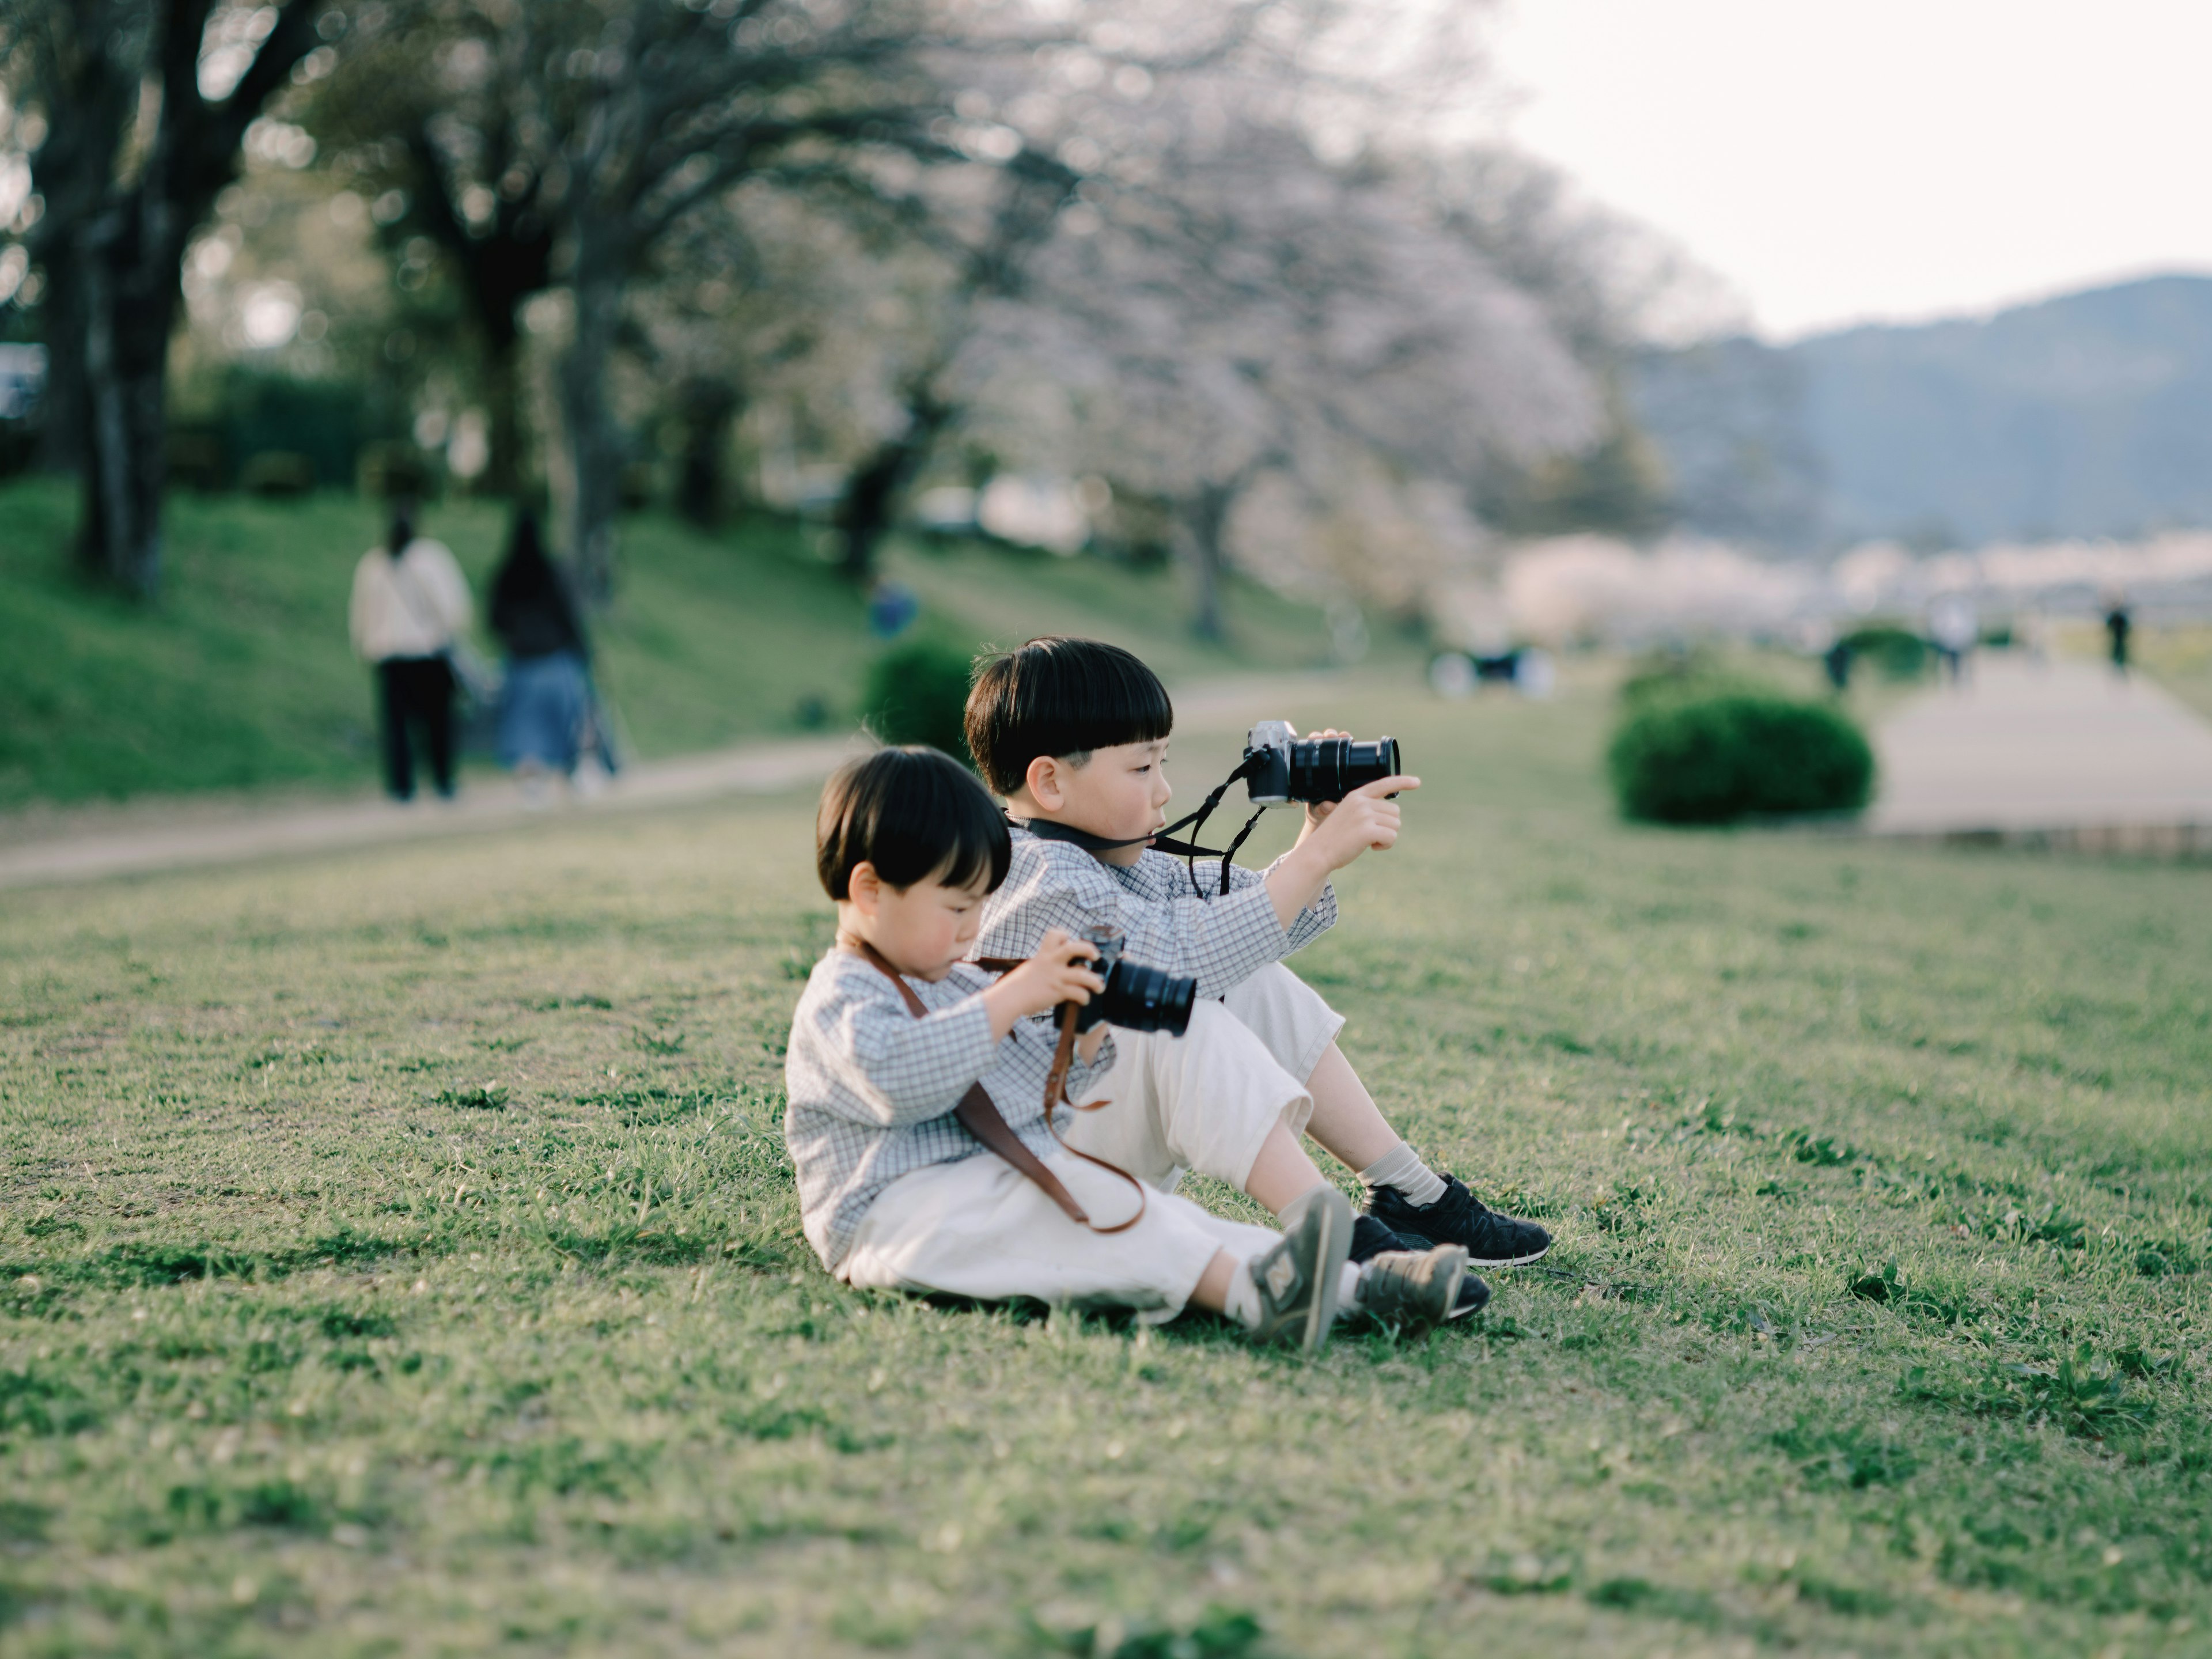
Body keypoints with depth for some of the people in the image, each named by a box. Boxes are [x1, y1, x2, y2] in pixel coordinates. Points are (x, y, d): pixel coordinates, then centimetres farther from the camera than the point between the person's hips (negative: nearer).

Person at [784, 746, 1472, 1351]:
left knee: (1157, 1212, -10)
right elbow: (897, 1079, -30)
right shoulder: (840, 999, -8)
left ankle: (1358, 1288, -26)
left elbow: (1037, 1085, 26)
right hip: (896, 1213, -9)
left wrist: (1086, 1032, 5)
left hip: (1002, 1183, 9)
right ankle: (1248, 1293, -51)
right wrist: (1010, 999, -27)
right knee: (1079, 1205, -32)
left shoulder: (954, 983, 23)